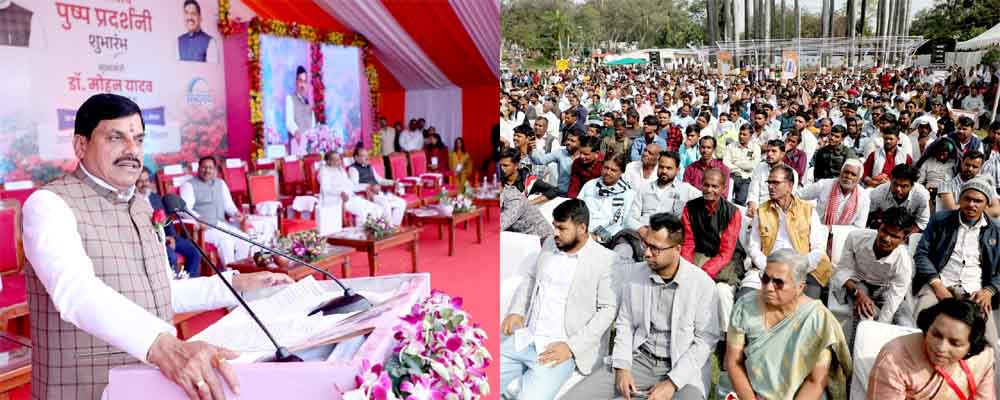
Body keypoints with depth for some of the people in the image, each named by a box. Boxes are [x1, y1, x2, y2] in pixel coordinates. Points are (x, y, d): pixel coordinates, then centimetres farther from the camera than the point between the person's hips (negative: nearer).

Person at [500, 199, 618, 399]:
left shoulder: (605, 260, -8)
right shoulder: (550, 244, 10)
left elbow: (608, 309, -10)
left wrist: (572, 347, -16)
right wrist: (516, 311, 6)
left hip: (559, 349, -6)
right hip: (523, 339, 6)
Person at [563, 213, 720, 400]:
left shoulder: (702, 283, -10)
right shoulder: (634, 274, 0)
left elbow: (706, 339, -8)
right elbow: (625, 323, 7)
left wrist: (672, 382, -15)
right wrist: (622, 366, -6)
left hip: (682, 367, -2)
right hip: (639, 359, 3)